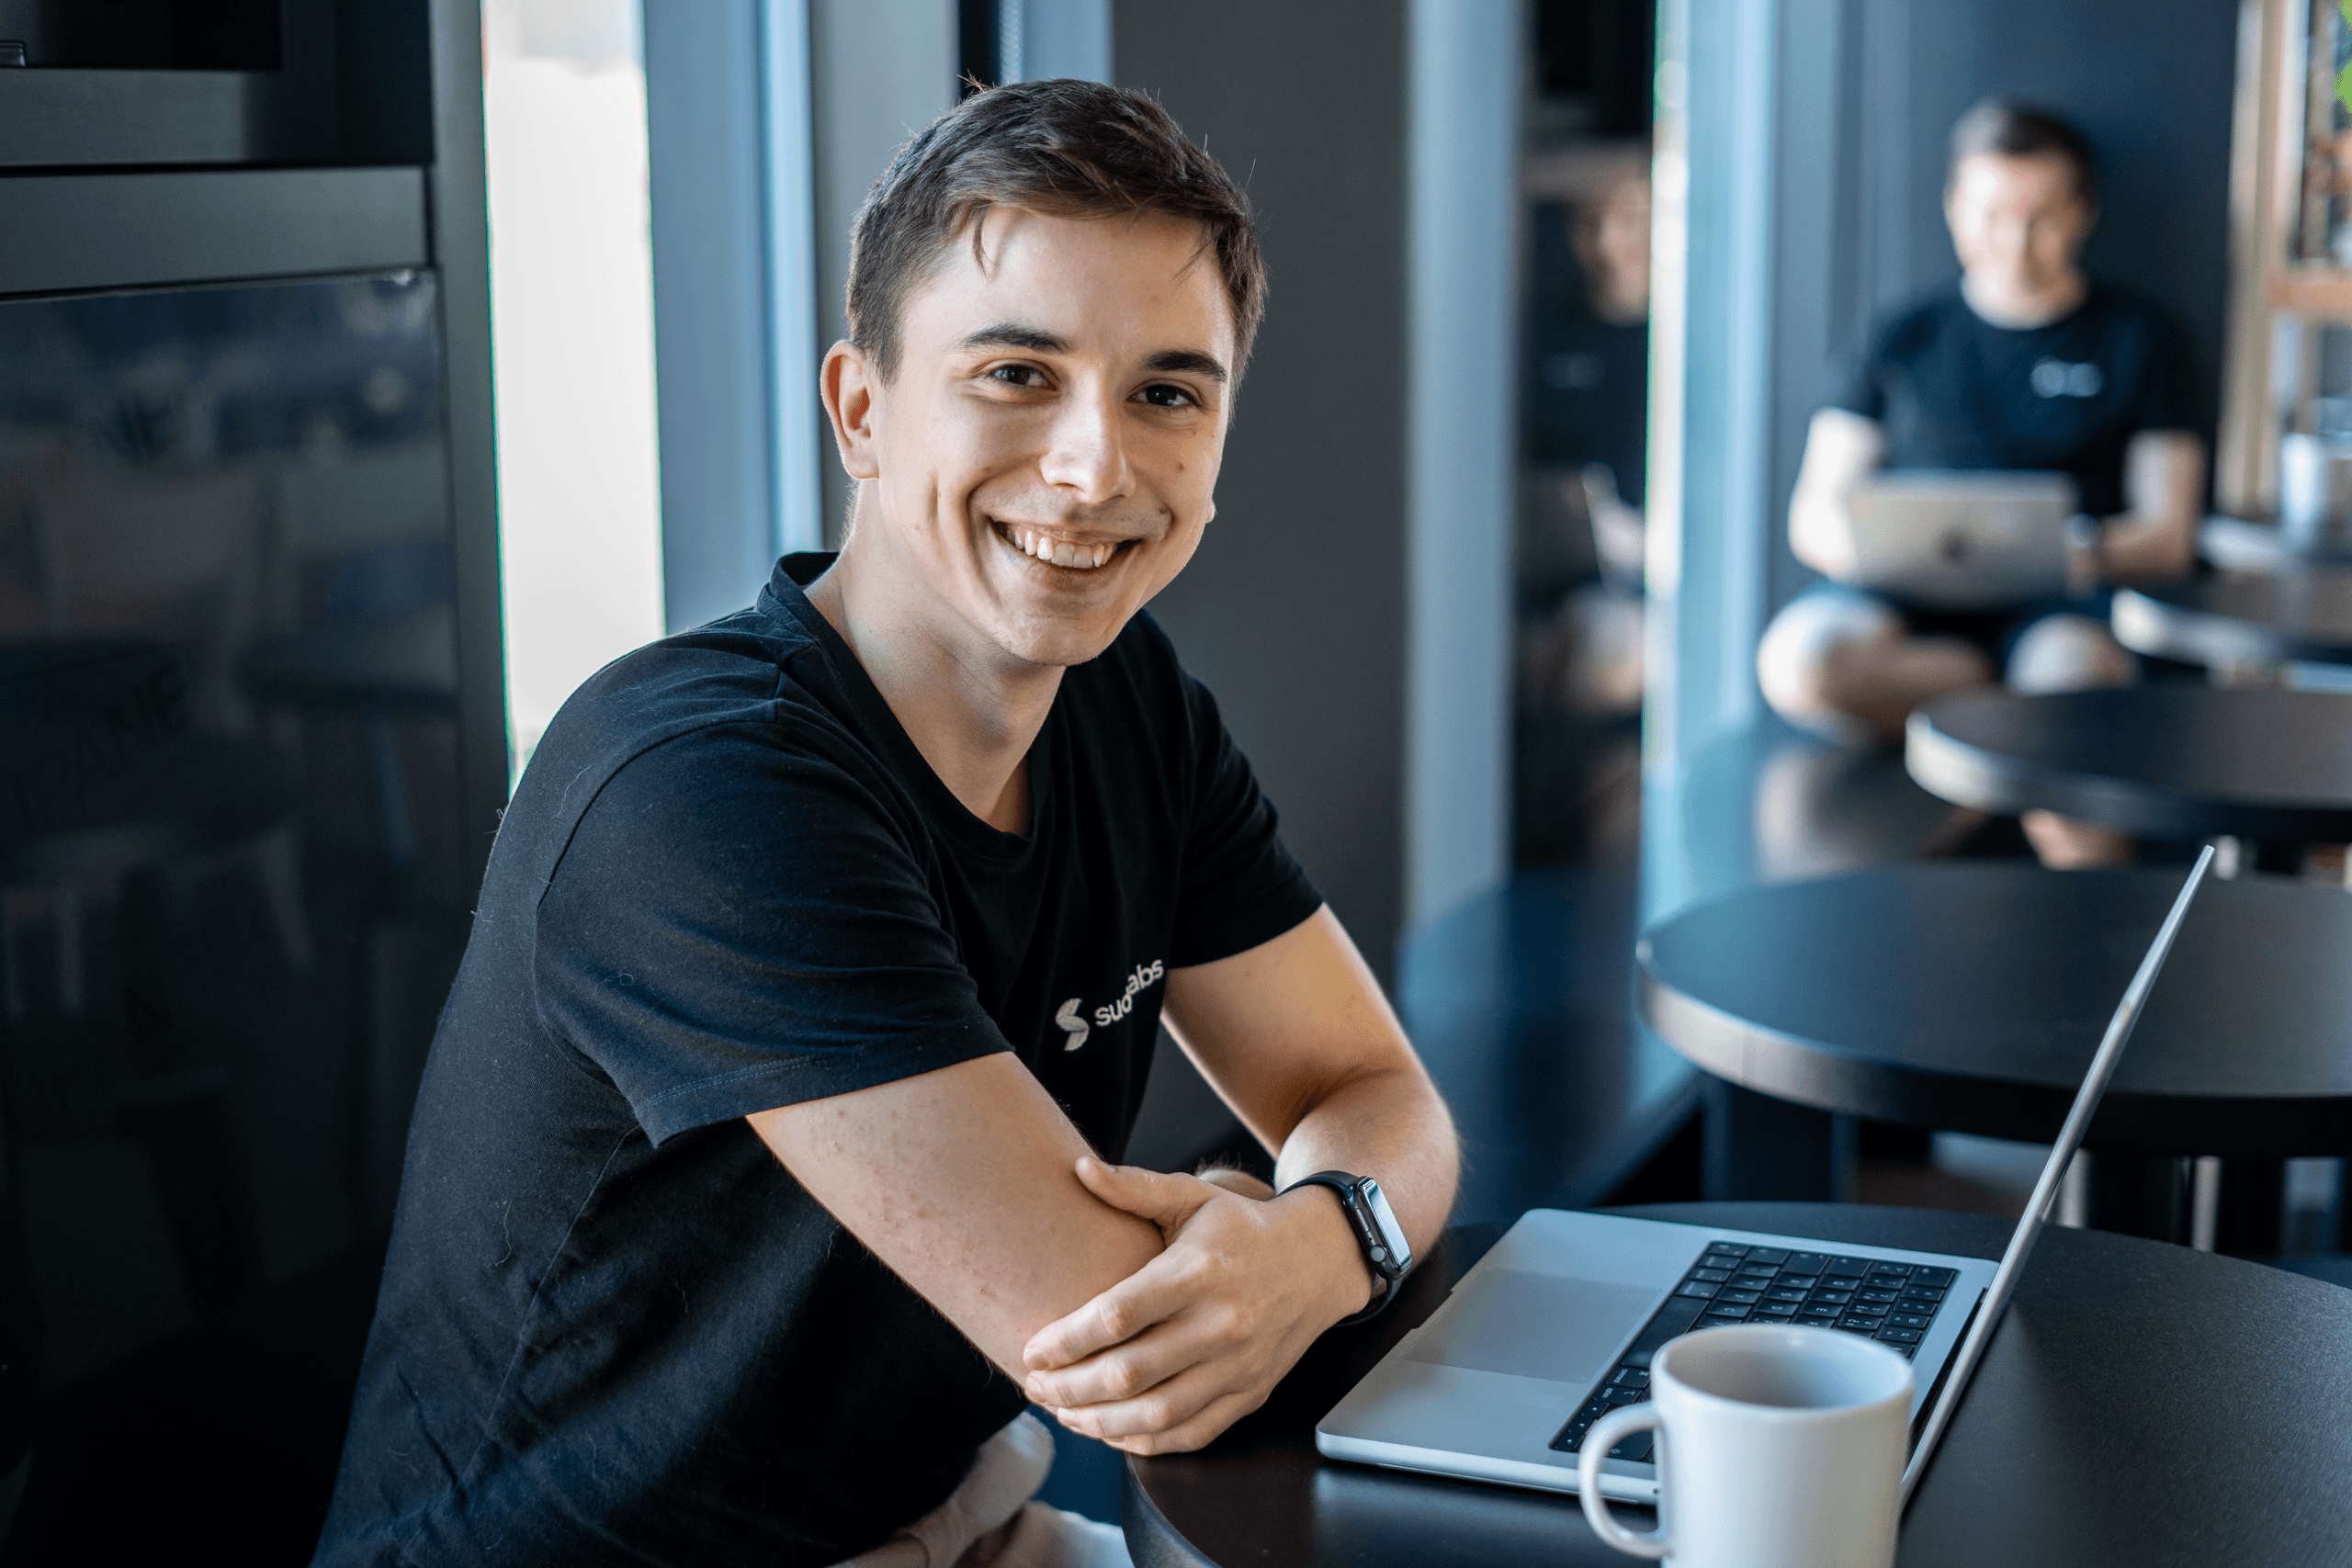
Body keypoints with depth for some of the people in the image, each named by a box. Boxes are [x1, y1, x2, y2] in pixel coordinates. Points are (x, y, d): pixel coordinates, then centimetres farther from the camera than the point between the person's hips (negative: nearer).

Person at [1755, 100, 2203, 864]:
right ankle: (2022, 695, -18)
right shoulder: (1906, 340, 18)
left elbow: (2169, 533, 7)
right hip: (1905, 600, 1)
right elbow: (1814, 516, 11)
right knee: (1796, 662, -34)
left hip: (2060, 606, -1)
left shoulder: (2136, 340, 15)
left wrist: (2093, 556, -16)